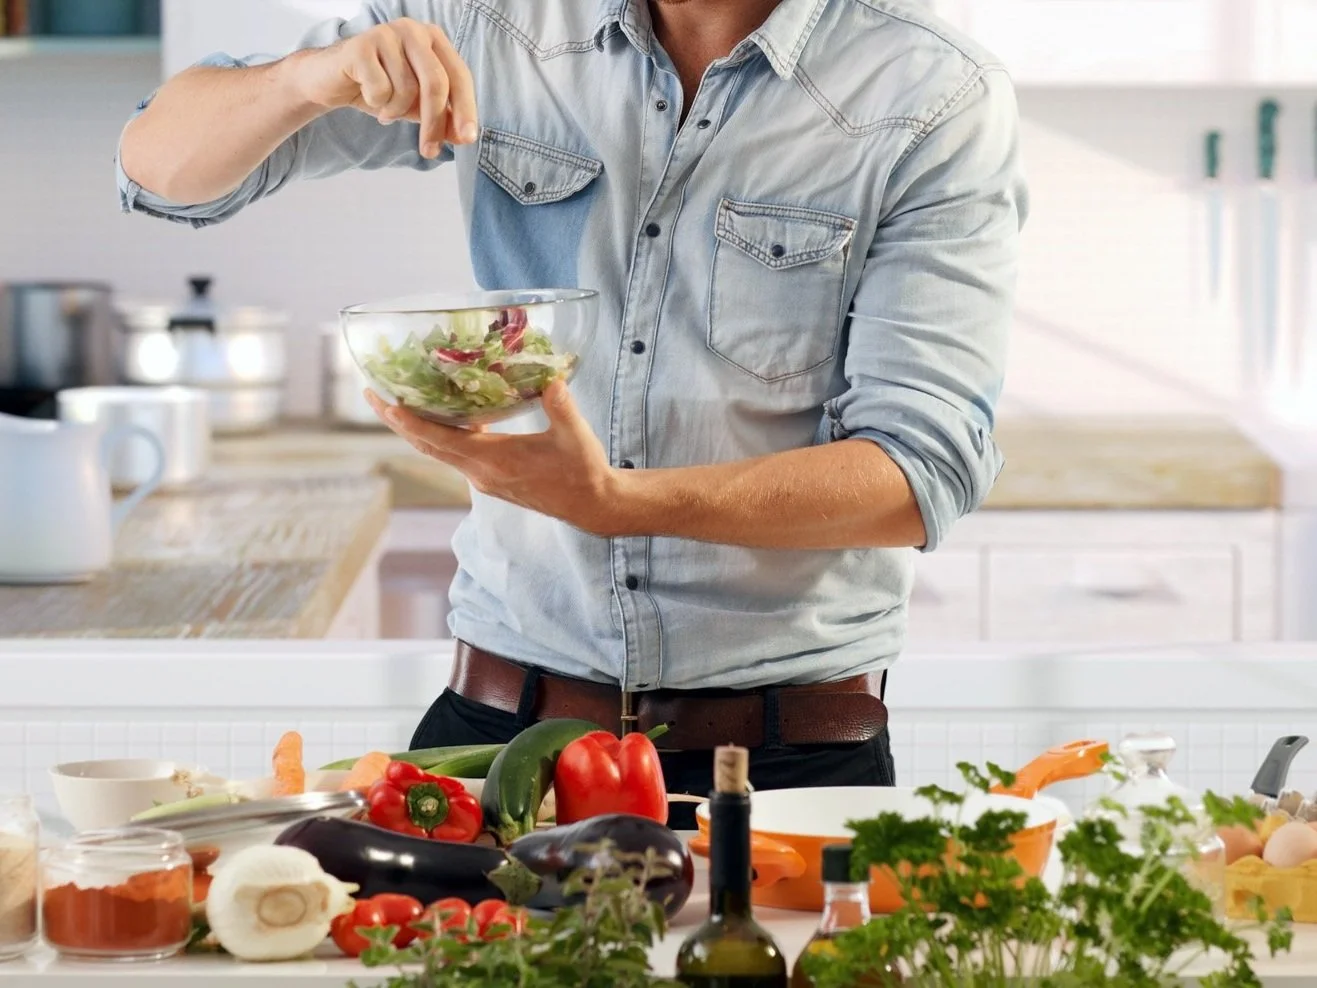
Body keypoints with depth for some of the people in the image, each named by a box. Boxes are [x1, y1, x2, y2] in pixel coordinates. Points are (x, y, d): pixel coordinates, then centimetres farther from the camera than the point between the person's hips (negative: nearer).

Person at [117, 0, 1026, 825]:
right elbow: (163, 166, 6)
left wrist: (616, 502, -30)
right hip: (502, 715, 3)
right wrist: (320, 74, -17)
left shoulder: (936, 100, -8)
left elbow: (925, 472, -15)